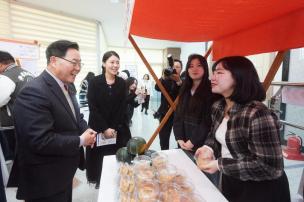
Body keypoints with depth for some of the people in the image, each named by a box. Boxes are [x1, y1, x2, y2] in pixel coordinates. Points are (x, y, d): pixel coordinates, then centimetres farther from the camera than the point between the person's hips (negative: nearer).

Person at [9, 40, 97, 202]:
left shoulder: (68, 86, 4)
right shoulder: (34, 92, -25)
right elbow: (41, 141, -30)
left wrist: (86, 130, -5)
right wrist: (80, 140, -20)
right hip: (45, 180, -8)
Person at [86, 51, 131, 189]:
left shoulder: (122, 83, 1)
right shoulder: (95, 82, -6)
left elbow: (123, 108, -1)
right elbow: (92, 107, -9)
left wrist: (115, 128, -9)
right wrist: (104, 128, -14)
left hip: (118, 129, 2)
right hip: (99, 128, -1)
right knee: (100, 156, 8)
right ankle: (99, 181, 31)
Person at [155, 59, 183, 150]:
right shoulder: (166, 79, 7)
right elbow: (157, 88, -13)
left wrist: (179, 81, -34)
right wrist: (164, 77, -30)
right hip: (165, 113, 2)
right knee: (163, 141, 6)